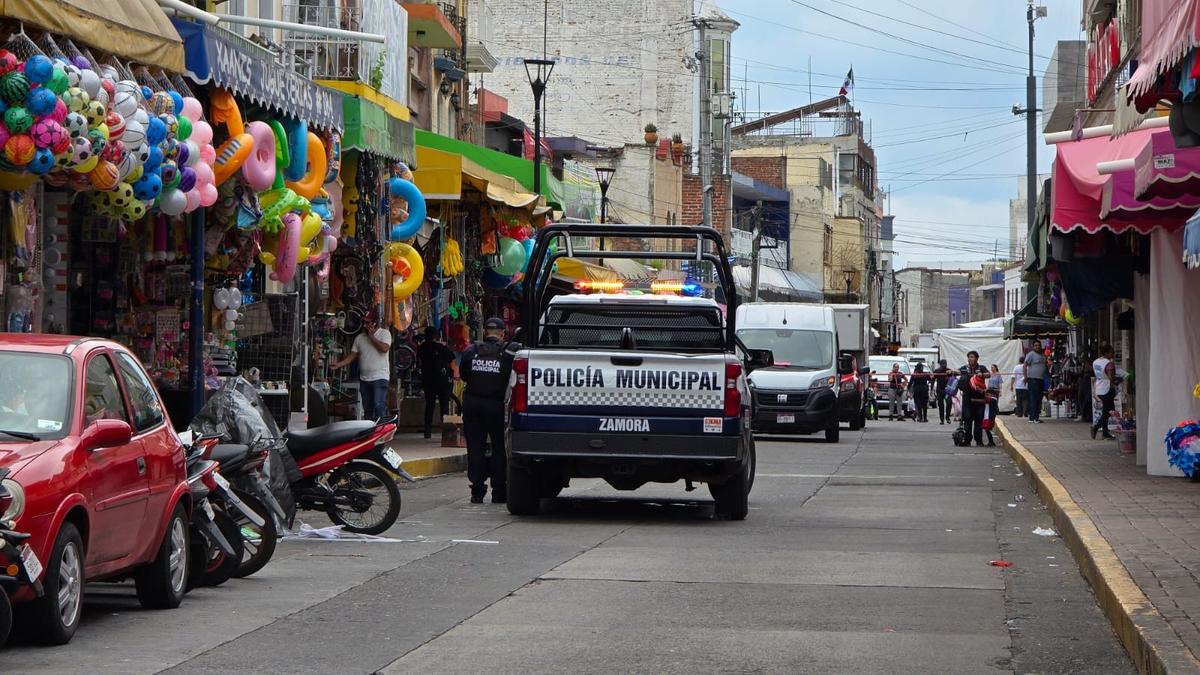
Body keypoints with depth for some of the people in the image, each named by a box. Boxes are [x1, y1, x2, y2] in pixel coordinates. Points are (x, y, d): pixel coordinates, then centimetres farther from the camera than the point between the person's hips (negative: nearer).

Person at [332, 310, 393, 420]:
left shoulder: (384, 333, -1)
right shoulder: (360, 338, 12)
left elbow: (384, 348, -19)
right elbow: (352, 356, 8)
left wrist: (371, 336, -12)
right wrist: (339, 365, -7)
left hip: (380, 378, -6)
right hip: (364, 378, 6)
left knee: (379, 406, -18)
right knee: (367, 410, 10)